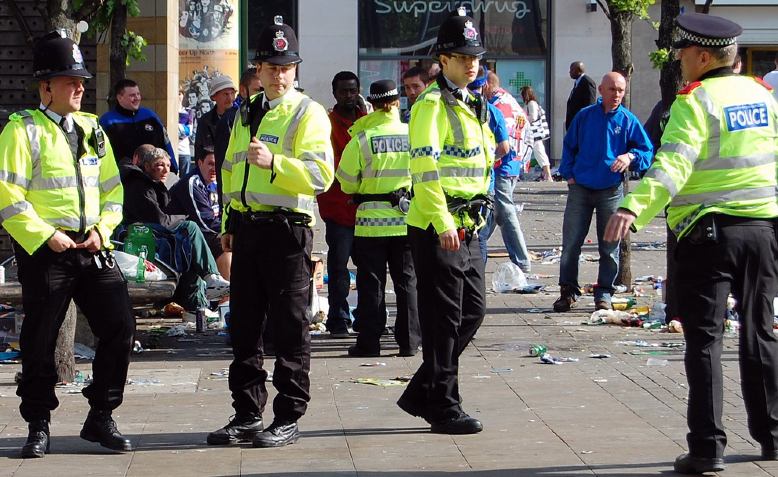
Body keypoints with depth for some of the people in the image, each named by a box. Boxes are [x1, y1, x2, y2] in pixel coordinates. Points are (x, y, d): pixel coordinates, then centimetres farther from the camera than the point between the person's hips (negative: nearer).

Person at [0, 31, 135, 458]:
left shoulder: (91, 129, 14)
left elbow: (112, 188, 17)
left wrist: (102, 229, 1)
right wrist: (45, 235, -16)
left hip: (92, 248, 6)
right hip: (44, 250, -5)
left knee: (119, 327, 0)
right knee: (39, 341, 1)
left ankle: (100, 418, 12)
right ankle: (38, 426, 15)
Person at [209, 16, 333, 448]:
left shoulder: (308, 114, -4)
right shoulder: (247, 115, 17)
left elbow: (320, 174, -16)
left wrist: (273, 162, -27)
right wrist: (230, 223, 21)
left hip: (287, 229, -7)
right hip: (247, 229, 7)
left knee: (290, 328, -1)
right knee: (245, 326, 10)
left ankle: (288, 419, 6)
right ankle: (248, 416, 18)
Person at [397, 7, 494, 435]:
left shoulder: (473, 106, 17)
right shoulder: (432, 104, -12)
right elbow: (424, 166, -20)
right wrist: (442, 223, -25)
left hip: (467, 227, 9)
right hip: (436, 228, -9)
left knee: (473, 309, 12)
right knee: (444, 318, -3)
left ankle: (421, 394, 21)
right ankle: (443, 407, 5)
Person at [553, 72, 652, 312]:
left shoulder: (628, 120, 0)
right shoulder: (585, 116, 3)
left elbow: (647, 151, 3)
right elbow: (569, 146, 13)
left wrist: (630, 157, -17)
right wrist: (568, 173, 2)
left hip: (611, 191, 0)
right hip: (580, 188, 0)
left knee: (609, 247, 5)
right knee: (570, 243, -1)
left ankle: (604, 293, 15)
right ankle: (568, 291, 9)